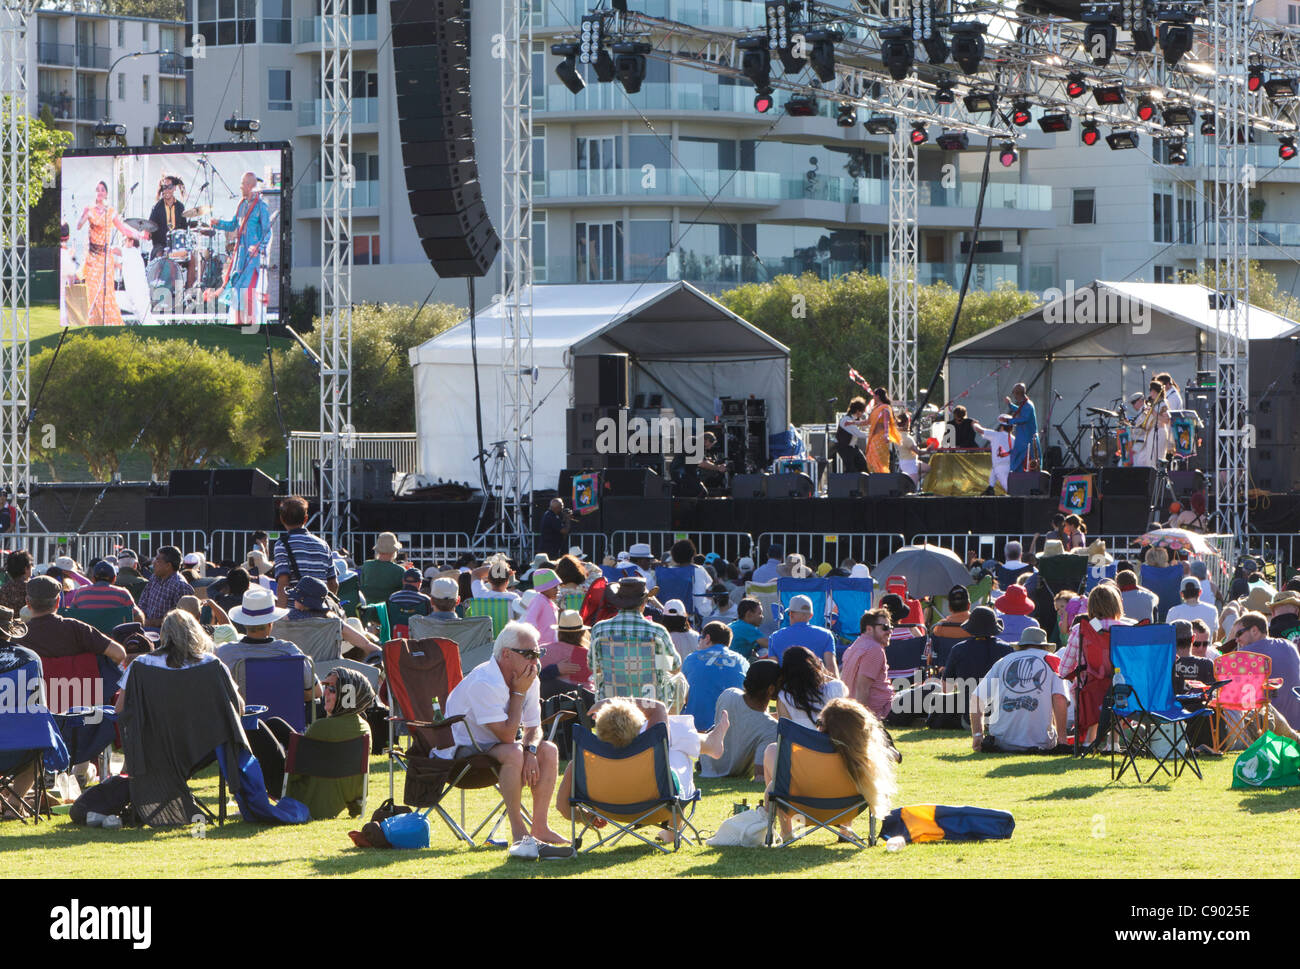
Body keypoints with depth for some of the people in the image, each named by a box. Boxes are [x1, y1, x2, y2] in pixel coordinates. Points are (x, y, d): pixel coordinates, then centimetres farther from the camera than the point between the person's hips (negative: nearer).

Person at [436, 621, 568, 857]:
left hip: (493, 746, 9)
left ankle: (539, 828, -8)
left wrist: (531, 751, -19)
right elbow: (506, 735, -30)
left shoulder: (530, 680, -2)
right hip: (464, 750, -9)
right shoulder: (484, 684, -28)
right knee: (513, 753, -34)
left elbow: (533, 728, 4)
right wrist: (519, 693, -23)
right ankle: (518, 832, -28)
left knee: (548, 750, -9)